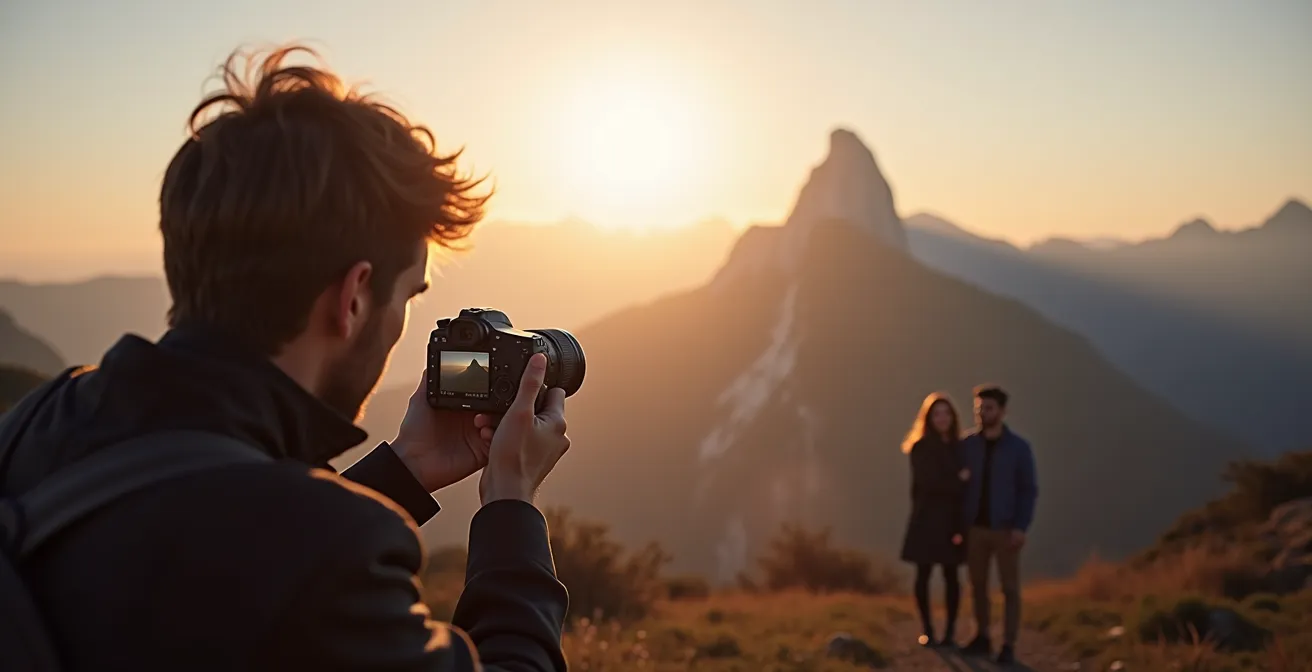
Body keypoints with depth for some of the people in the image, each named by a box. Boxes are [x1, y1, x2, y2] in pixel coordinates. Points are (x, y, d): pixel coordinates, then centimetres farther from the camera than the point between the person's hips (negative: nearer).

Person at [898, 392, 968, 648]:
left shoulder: (958, 447, 8)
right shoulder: (921, 447, 0)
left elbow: (967, 481, 1)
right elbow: (927, 481, -11)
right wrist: (957, 481, -8)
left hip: (952, 519, 2)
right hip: (927, 518, -2)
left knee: (951, 575, 2)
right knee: (923, 574, 1)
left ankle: (950, 632, 8)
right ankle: (927, 630, 9)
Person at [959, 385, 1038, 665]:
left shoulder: (1018, 447, -3)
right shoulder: (967, 445, 2)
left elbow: (1029, 490, -4)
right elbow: (959, 485, 4)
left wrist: (1021, 527, -13)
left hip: (1005, 529, -2)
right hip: (975, 527, 2)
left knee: (1010, 588, 2)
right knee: (978, 585, 8)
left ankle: (1008, 646, 7)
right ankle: (982, 638, 20)